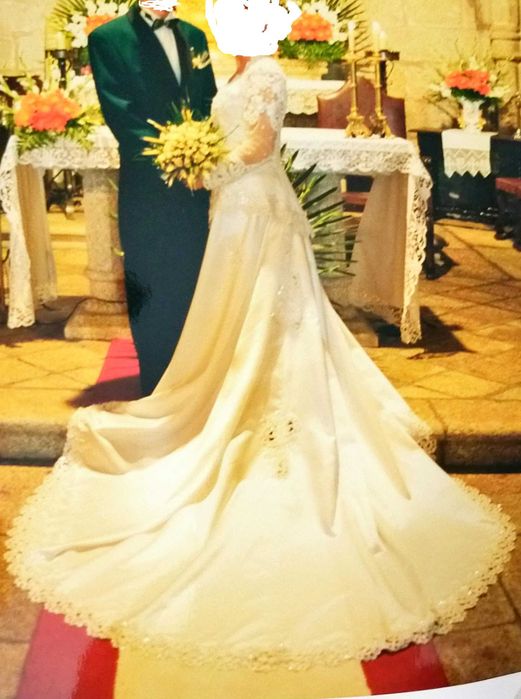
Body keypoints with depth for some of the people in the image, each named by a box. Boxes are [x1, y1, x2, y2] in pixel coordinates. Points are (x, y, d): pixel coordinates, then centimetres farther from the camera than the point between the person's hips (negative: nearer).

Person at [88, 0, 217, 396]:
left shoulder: (194, 36, 12)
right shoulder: (109, 38, -4)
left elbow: (209, 103, 13)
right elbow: (118, 112, -12)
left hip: (194, 185, 5)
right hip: (147, 188, -5)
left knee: (193, 284, 13)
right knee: (153, 293, 4)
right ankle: (157, 389, 17)